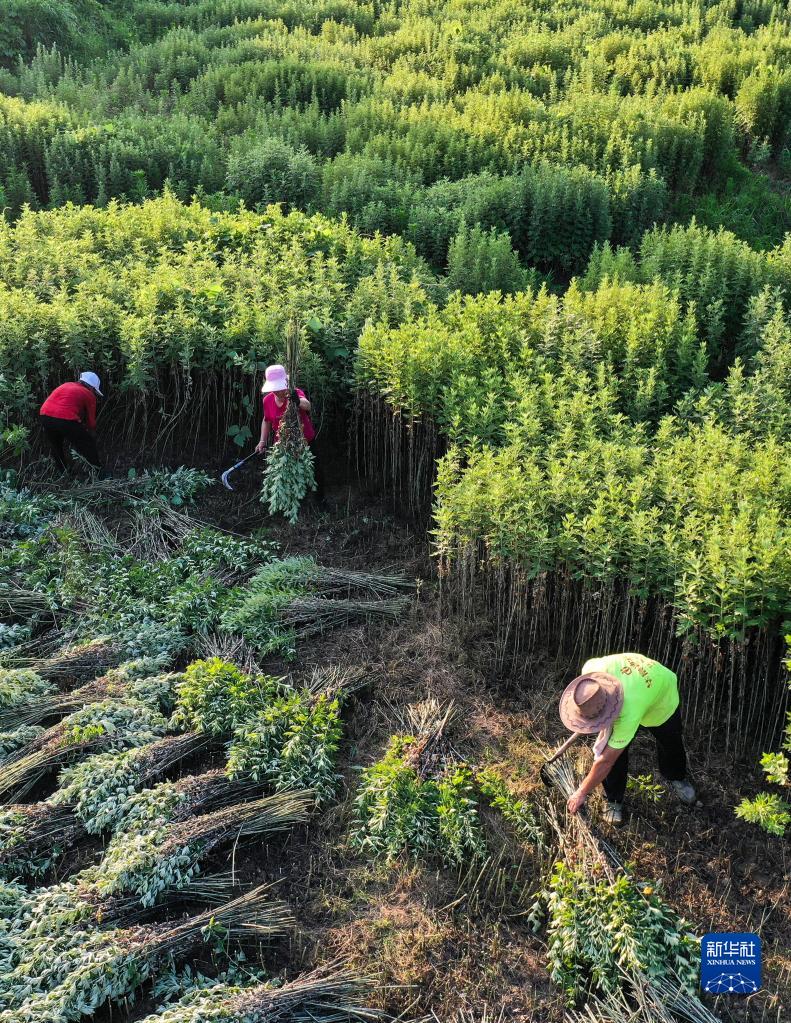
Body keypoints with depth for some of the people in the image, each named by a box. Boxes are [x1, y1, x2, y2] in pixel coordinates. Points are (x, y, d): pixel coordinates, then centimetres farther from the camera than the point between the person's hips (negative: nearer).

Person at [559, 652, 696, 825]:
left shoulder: (628, 714, -50)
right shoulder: (591, 669, -41)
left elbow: (606, 761, -39)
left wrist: (582, 793, -28)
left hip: (664, 693, -3)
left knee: (670, 743, 20)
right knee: (614, 749, -6)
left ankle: (677, 778, 53)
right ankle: (614, 800, 17)